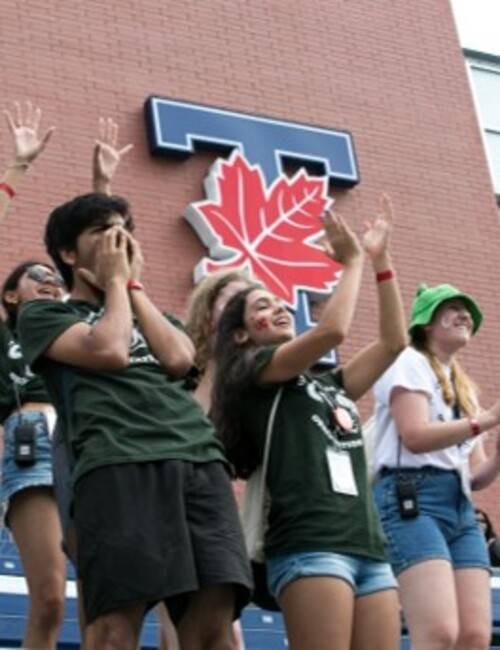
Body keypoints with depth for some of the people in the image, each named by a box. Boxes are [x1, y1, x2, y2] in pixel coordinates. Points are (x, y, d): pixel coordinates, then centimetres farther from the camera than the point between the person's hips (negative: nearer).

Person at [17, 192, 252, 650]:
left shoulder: (149, 312, 35)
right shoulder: (44, 314, 19)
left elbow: (178, 359, 12)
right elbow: (110, 351, -2)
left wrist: (134, 284, 19)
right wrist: (116, 281, 14)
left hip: (200, 460, 5)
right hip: (118, 464, -5)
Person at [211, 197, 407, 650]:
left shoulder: (328, 385, 28)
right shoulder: (254, 371, 8)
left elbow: (393, 342, 20)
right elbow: (333, 330, -6)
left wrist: (381, 259, 20)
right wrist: (353, 261, 8)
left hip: (369, 547, 7)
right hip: (311, 545, -7)